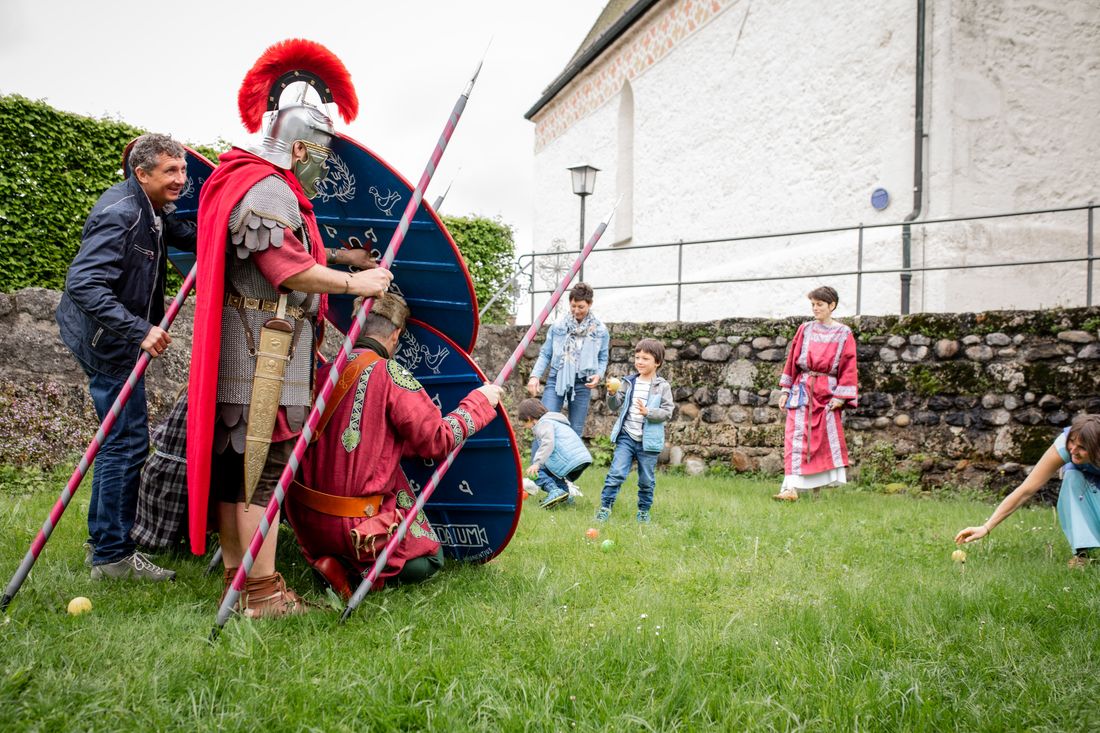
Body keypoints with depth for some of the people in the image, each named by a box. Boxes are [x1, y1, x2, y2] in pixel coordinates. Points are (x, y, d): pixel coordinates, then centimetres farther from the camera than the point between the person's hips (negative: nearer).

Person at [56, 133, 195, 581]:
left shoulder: (152, 211, 6)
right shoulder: (119, 214, -23)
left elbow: (184, 234, 23)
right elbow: (83, 283, -31)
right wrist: (140, 330, -36)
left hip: (115, 338, 11)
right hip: (106, 341, -11)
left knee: (121, 441, 19)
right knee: (127, 443, -7)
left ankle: (103, 541, 31)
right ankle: (112, 556, 3)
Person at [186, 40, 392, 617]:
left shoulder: (248, 181, 22)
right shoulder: (269, 189, -13)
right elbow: (287, 268, -22)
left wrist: (338, 258, 21)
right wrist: (354, 283, -15)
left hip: (241, 347, 11)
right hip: (264, 348, -11)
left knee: (237, 460, 12)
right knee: (265, 462, -8)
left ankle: (235, 577, 21)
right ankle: (261, 591, -3)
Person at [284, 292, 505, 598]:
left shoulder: (322, 373, 2)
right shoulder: (389, 373, -13)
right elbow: (437, 439, -13)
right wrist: (479, 402, 0)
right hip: (357, 525, -6)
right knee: (429, 559, 16)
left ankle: (330, 561, 9)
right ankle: (355, 571, -7)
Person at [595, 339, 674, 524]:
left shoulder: (662, 387, -2)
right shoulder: (629, 382, 5)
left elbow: (667, 412, -8)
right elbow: (615, 405, 5)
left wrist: (647, 412, -22)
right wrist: (612, 394, -16)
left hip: (648, 440, -1)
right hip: (626, 436, 1)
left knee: (647, 479, 10)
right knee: (616, 473, -9)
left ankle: (644, 511, 26)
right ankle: (605, 507, -2)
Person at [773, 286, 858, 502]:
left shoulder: (843, 334, 3)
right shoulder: (805, 330, 8)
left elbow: (848, 367, 0)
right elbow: (792, 360, 10)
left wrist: (840, 396, -8)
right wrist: (785, 391, 5)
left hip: (826, 393, -1)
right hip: (802, 391, 1)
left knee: (827, 439, 3)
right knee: (796, 438, -9)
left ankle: (819, 487, 14)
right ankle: (790, 487, -16)